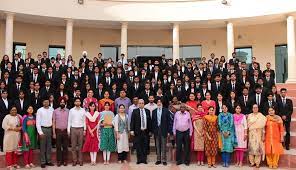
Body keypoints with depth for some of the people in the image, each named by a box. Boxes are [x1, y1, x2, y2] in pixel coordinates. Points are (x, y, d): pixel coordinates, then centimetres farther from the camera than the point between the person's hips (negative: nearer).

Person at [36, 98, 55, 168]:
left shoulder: (52, 109, 3)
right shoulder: (39, 110, -4)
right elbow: (37, 122, -6)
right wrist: (40, 132, -11)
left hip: (50, 129, 3)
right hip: (43, 129, -3)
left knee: (49, 146, 11)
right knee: (43, 146, 4)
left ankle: (48, 161, 21)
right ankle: (43, 162, 13)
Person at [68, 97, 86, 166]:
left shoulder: (83, 110, 5)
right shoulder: (71, 110, 3)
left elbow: (84, 120, 6)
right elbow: (69, 121, 4)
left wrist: (84, 129, 1)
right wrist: (68, 130, -1)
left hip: (81, 129, 0)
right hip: (73, 129, 0)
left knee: (80, 145, 4)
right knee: (73, 146, 3)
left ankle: (80, 160, 11)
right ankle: (74, 160, 10)